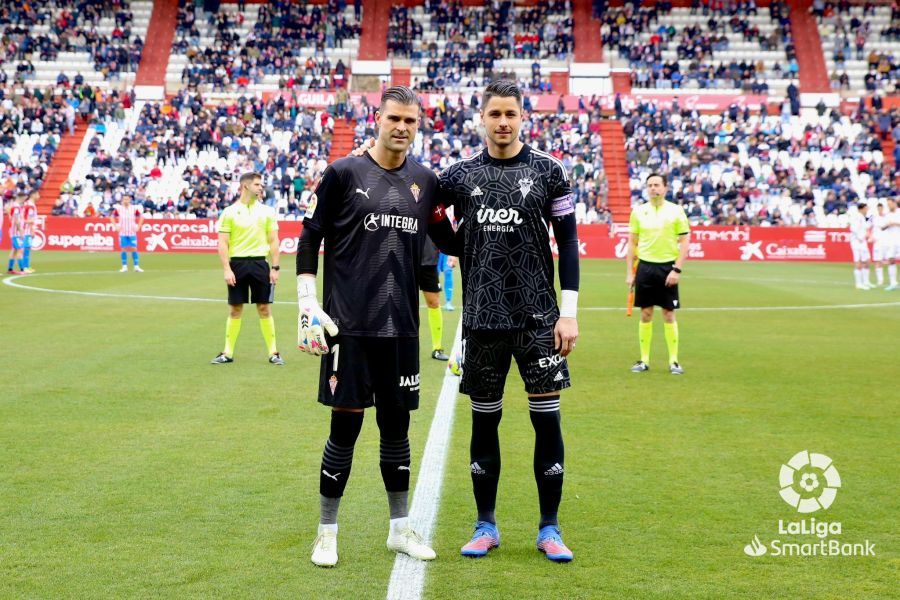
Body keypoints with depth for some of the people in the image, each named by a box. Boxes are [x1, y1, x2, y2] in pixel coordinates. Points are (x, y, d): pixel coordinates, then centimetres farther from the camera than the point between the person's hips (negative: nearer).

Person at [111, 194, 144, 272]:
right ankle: (124, 267, 6)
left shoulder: (134, 208, 0)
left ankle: (136, 266, 0)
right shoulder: (118, 208, 0)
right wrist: (116, 226, 2)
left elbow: (141, 217, 11)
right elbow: (112, 217, 12)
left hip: (132, 233, 0)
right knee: (124, 249, 0)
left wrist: (138, 227, 2)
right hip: (122, 233, 0)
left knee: (134, 249, -3)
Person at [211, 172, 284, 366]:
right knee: (235, 309, 4)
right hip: (237, 264, -1)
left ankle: (273, 352, 9)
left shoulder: (267, 211, 6)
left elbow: (273, 241, 7)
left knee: (264, 308, 2)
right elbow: (223, 243, -1)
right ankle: (228, 353, 12)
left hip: (260, 263, 1)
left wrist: (275, 267, 0)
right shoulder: (229, 212, 1)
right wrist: (227, 269, -10)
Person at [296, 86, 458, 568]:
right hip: (348, 324, -4)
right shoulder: (344, 173, -2)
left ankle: (399, 528, 24)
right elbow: (309, 240, 0)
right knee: (345, 425, -1)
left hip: (401, 326, 4)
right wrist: (307, 306, -7)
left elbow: (449, 242, 18)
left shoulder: (425, 181, 9)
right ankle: (326, 533, 14)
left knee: (397, 425, 11)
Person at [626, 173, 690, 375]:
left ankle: (674, 361, 9)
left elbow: (684, 242, -1)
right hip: (645, 266, 2)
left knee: (669, 315, 2)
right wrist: (629, 272, 4)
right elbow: (632, 243, 9)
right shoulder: (638, 211, 6)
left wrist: (677, 269, -10)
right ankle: (644, 360, 13)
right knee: (645, 314, 5)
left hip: (667, 267, -2)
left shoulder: (676, 211, 0)